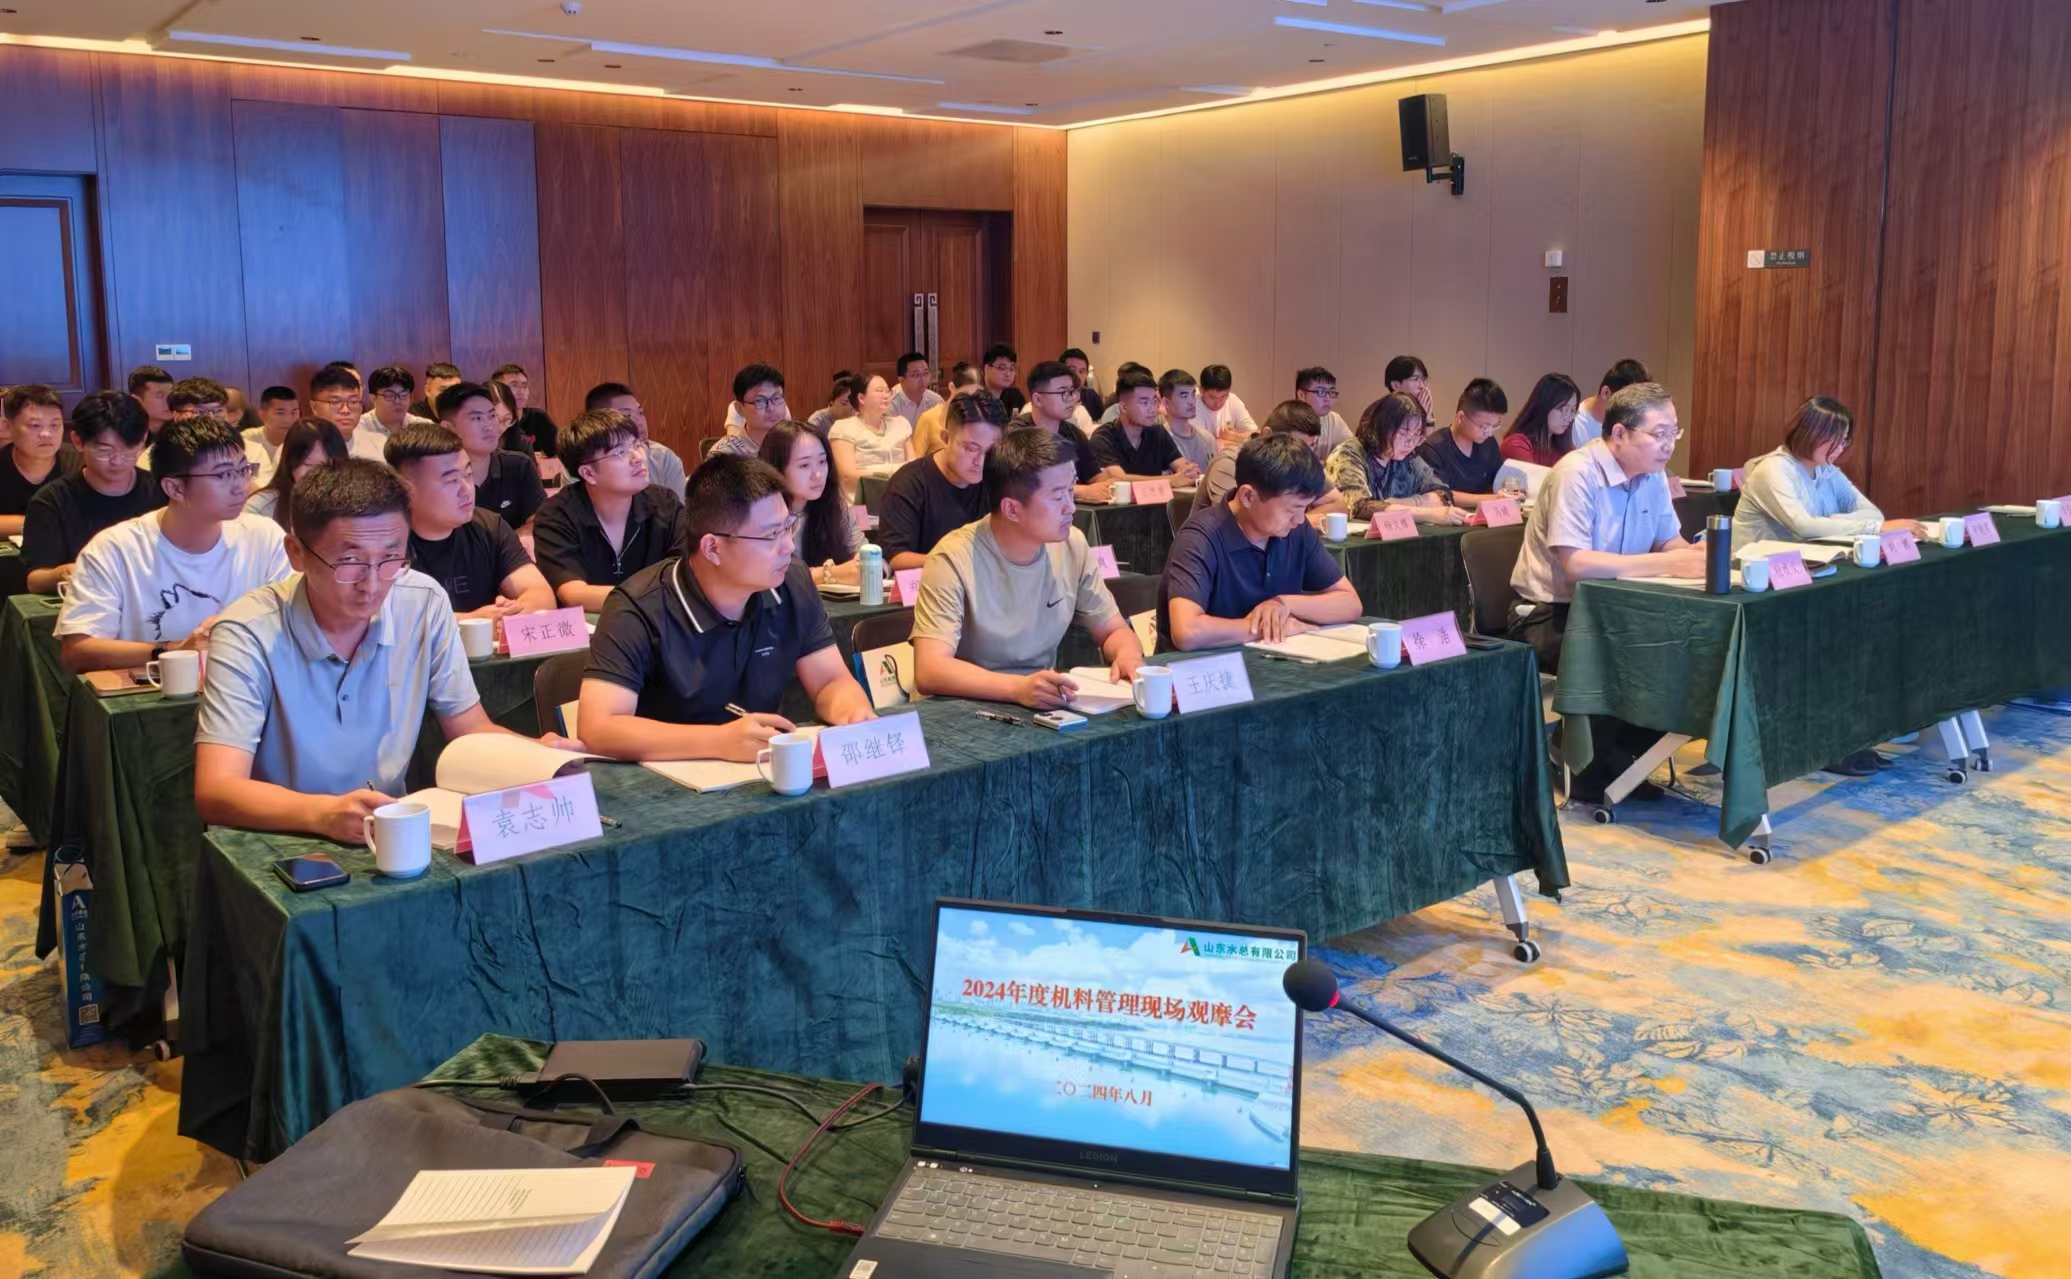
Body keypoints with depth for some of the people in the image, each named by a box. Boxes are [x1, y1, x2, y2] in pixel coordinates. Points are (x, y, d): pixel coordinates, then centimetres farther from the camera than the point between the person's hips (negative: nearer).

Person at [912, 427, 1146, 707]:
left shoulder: (1072, 545, -1)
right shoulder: (955, 559, -17)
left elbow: (1114, 631, 10)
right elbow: (929, 671, -26)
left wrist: (1128, 654, -13)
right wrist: (1018, 688, -39)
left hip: (1045, 705, 5)